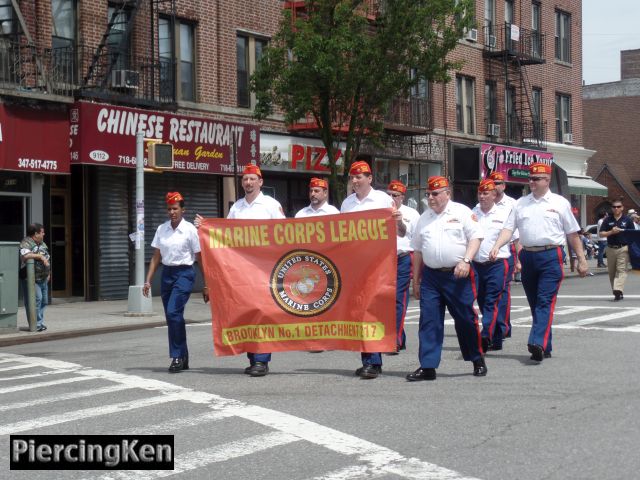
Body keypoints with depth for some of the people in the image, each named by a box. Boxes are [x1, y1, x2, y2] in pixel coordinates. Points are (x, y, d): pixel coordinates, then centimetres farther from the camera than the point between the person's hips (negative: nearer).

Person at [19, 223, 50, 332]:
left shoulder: (42, 244, 18)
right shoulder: (26, 243, -11)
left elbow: (47, 258, 28)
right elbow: (25, 255, -31)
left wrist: (48, 273, 22)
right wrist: (40, 256, -25)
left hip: (43, 278, 9)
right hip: (32, 279, -9)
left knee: (44, 300, 10)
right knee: (36, 299, -14)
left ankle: (39, 323, 19)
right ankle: (37, 324, -11)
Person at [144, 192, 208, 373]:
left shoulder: (190, 229, -5)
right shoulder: (161, 229, 8)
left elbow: (200, 258, -3)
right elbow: (156, 257, 13)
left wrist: (205, 285, -5)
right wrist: (148, 281, 7)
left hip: (184, 274, -5)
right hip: (166, 274, 5)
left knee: (173, 312, -21)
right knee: (172, 317, 7)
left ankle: (177, 356, -12)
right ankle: (182, 358, 19)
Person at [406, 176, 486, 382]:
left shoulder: (462, 212, 1)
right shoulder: (424, 218, 16)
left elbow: (476, 237, -4)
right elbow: (418, 251, 18)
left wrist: (466, 261, -19)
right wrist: (416, 280, 16)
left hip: (458, 274, -4)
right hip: (431, 276, 4)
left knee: (466, 318, 1)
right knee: (428, 320, -1)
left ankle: (477, 360, 19)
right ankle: (427, 366, 2)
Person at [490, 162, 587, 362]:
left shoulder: (560, 203, 5)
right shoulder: (520, 203, 12)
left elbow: (572, 234, 7)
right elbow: (508, 229, 5)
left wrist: (581, 260, 6)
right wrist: (496, 247, -12)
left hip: (551, 257, -4)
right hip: (528, 256, 4)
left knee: (545, 301, -15)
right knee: (534, 304, 9)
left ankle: (538, 344, -26)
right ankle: (545, 348, 17)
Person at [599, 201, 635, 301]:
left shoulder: (627, 219, 5)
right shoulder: (608, 220, 9)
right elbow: (601, 234, 6)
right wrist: (611, 232, -11)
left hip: (623, 248, -3)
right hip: (611, 248, 3)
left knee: (621, 270, -14)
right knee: (611, 272, 7)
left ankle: (618, 291, -26)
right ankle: (618, 292, 18)